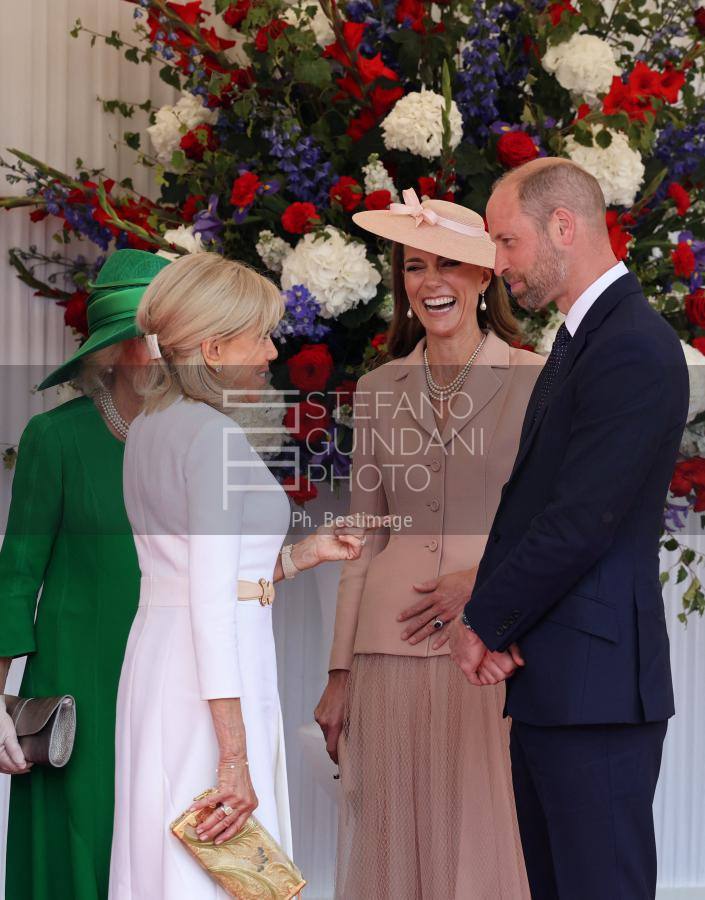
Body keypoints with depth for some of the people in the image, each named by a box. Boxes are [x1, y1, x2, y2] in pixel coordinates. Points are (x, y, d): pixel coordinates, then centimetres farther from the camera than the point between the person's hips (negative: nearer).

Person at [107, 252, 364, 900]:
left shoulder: (152, 426, 13)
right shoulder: (213, 434, -14)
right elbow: (212, 600, -20)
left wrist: (304, 554, 18)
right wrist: (236, 756, -22)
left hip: (156, 652, 10)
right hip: (215, 677, -10)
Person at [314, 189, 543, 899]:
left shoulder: (535, 382, 2)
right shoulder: (378, 391, 11)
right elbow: (364, 542, 12)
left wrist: (485, 577, -14)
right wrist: (340, 674, 7)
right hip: (391, 651, 3)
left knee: (486, 842, -3)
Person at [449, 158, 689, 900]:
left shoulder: (633, 351, -15)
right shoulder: (581, 339, 18)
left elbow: (580, 523, -20)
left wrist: (484, 623, -8)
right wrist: (492, 621, 1)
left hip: (594, 685, -10)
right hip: (552, 683, 10)